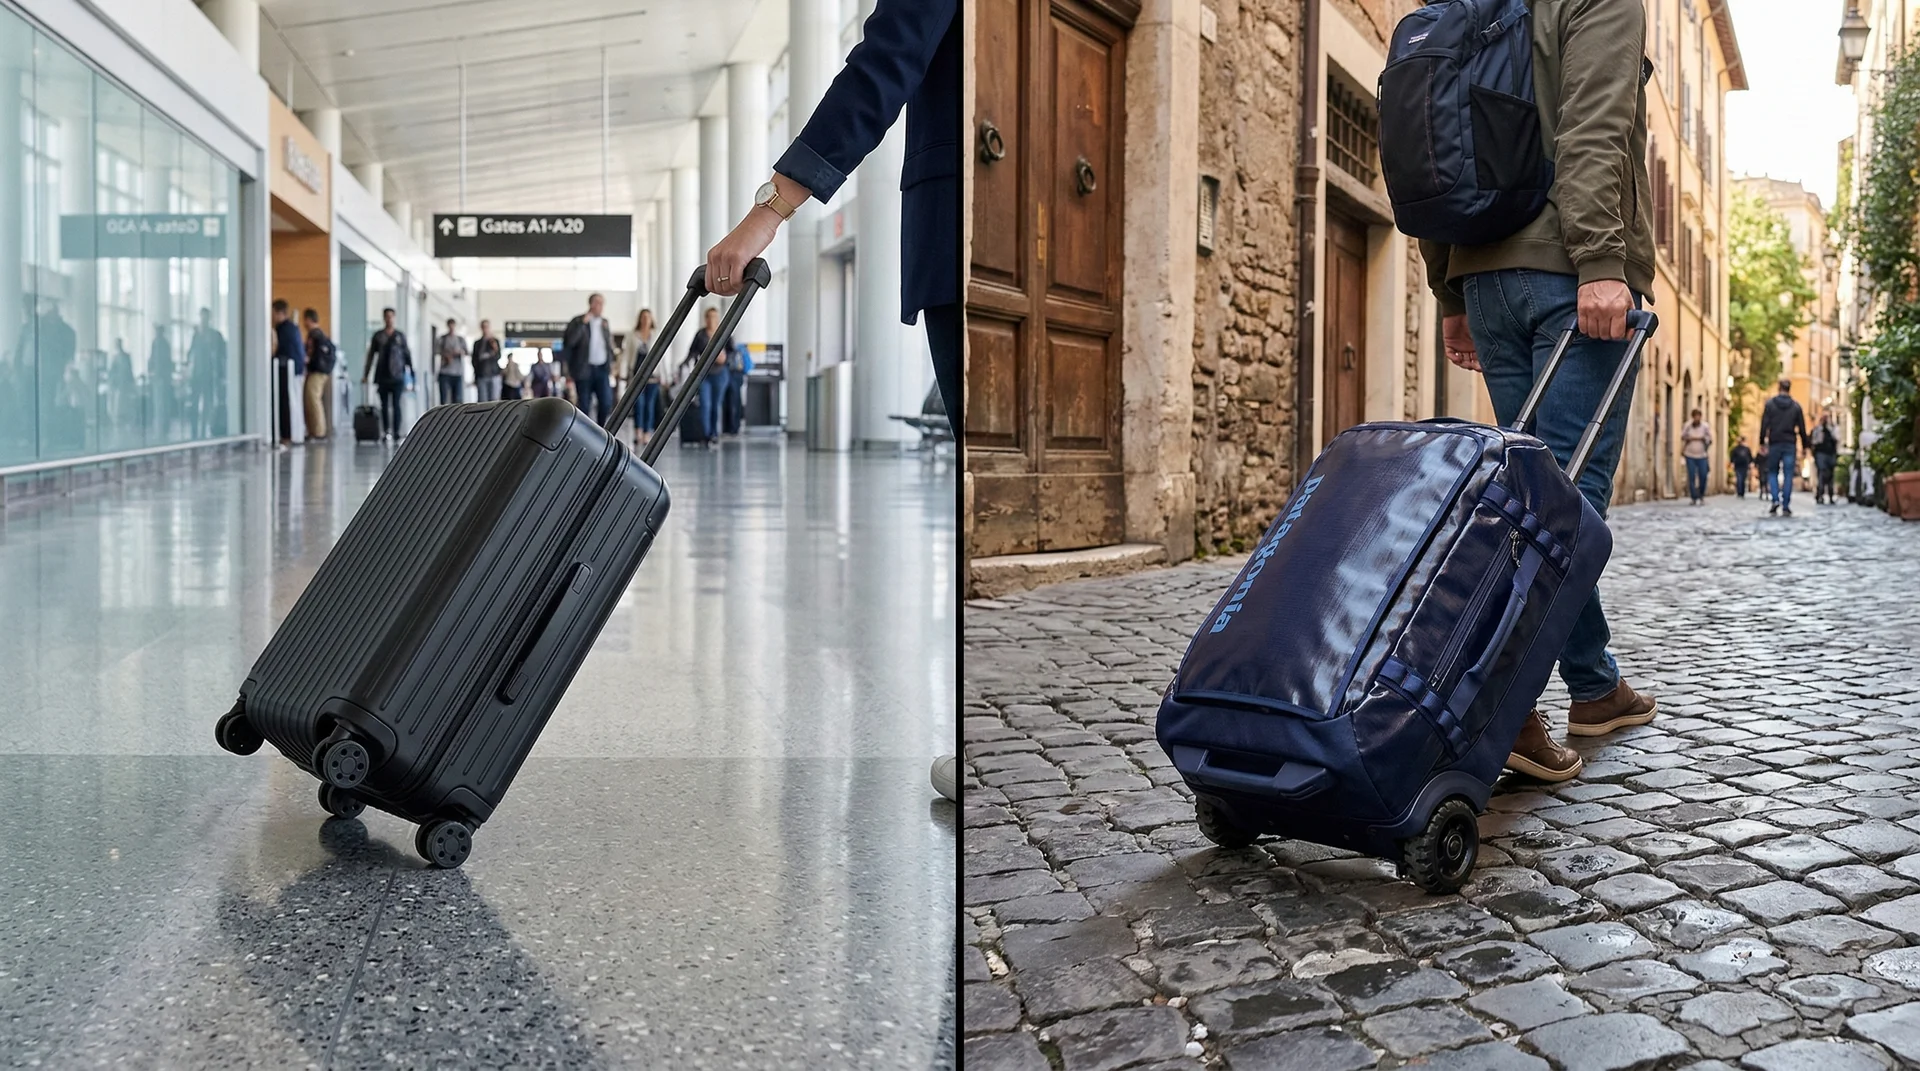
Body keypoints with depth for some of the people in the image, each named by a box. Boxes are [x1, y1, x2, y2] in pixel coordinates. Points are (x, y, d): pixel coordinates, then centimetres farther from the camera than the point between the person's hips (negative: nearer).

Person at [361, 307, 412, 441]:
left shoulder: (400, 335, 7)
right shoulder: (377, 336, 8)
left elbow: (407, 354, 8)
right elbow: (371, 355, 9)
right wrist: (366, 375, 7)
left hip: (397, 376, -1)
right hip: (382, 376, 1)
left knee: (396, 404, -5)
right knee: (384, 405, 4)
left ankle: (396, 432, -5)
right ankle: (386, 431, 8)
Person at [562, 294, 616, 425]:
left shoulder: (604, 323, 13)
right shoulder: (577, 322, -2)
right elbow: (568, 342, -16)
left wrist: (611, 364, 12)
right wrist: (583, 323, -20)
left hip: (602, 369, 4)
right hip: (584, 370, -4)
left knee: (606, 403, -5)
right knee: (584, 406, 1)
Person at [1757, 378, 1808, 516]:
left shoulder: (1770, 404, -1)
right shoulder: (1796, 406, 4)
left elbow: (1764, 425, -5)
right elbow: (1802, 428, 5)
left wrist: (1762, 442, -1)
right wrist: (1805, 446, 11)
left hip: (1774, 444, -1)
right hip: (1790, 445, 1)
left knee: (1772, 473, 10)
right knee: (1788, 475, 2)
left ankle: (1775, 500, -8)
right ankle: (1786, 506, -1)